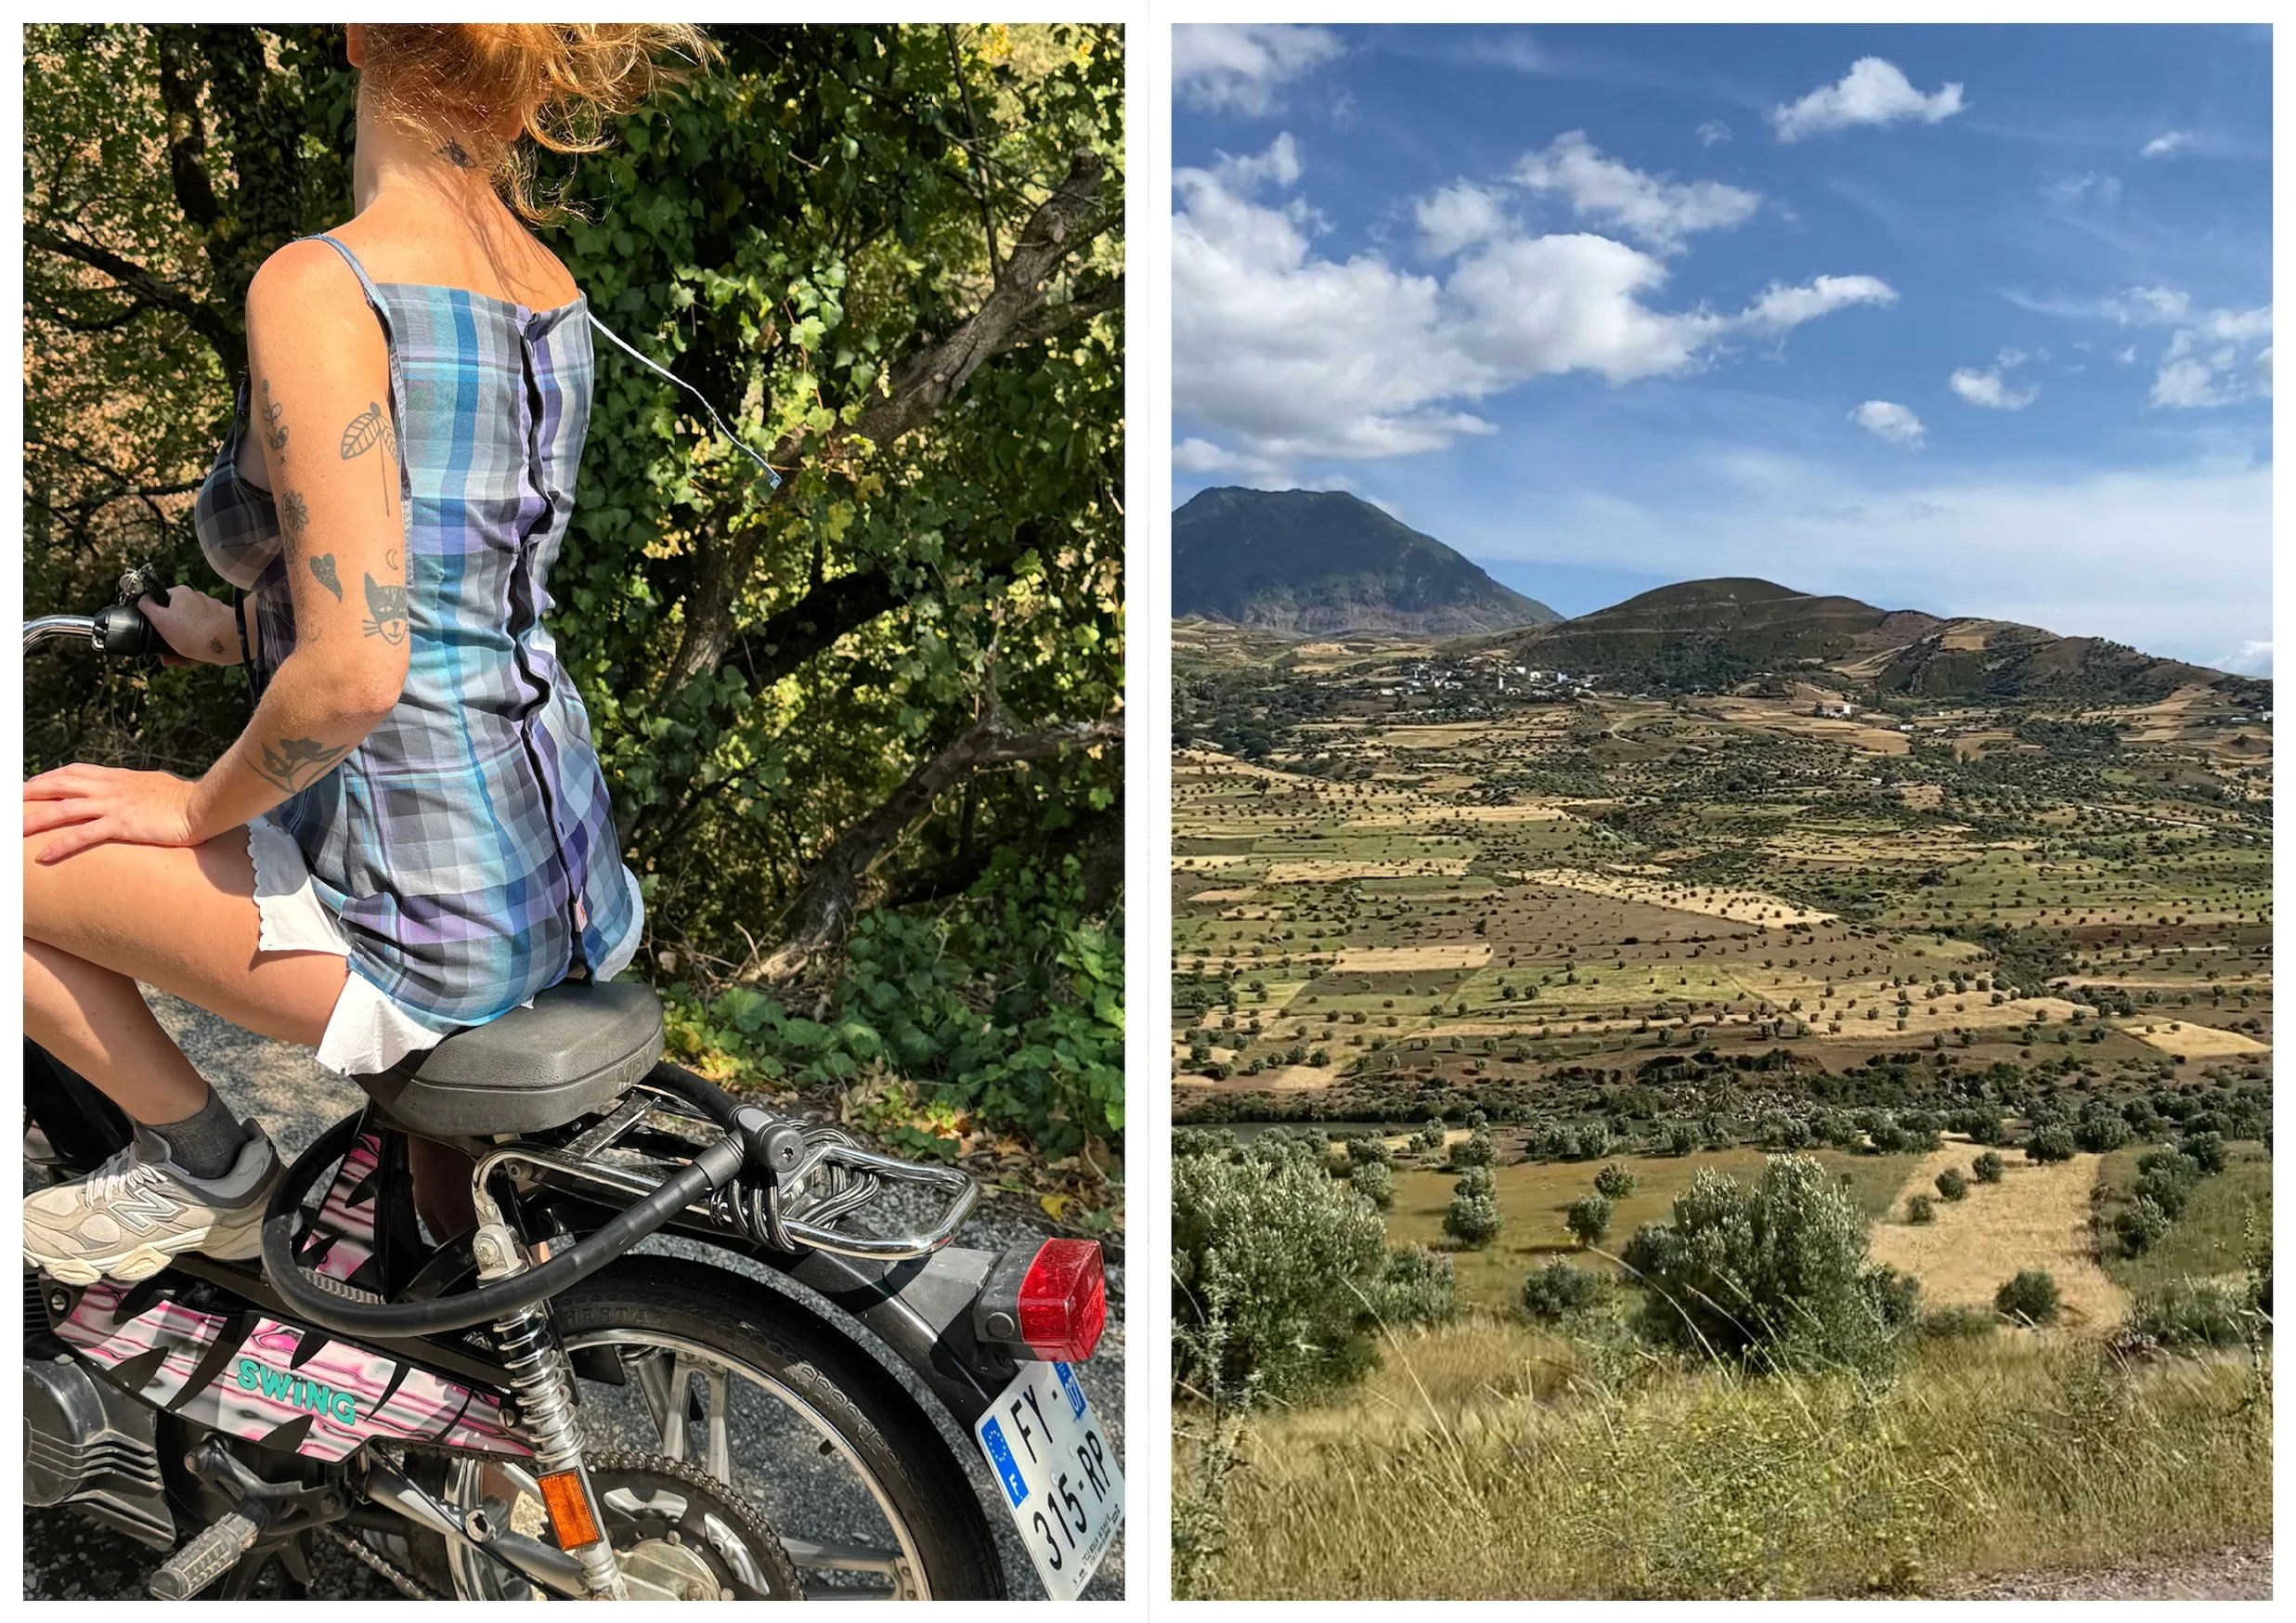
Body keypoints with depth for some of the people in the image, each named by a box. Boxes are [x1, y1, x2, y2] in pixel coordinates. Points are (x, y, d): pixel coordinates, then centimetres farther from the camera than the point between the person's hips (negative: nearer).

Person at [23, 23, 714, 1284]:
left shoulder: (320, 286, -20)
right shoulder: (553, 294, 4)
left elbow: (355, 672, -27)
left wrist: (199, 806, -9)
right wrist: (235, 631, 24)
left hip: (424, 932, -8)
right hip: (567, 890, 8)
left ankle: (200, 1166, 21)